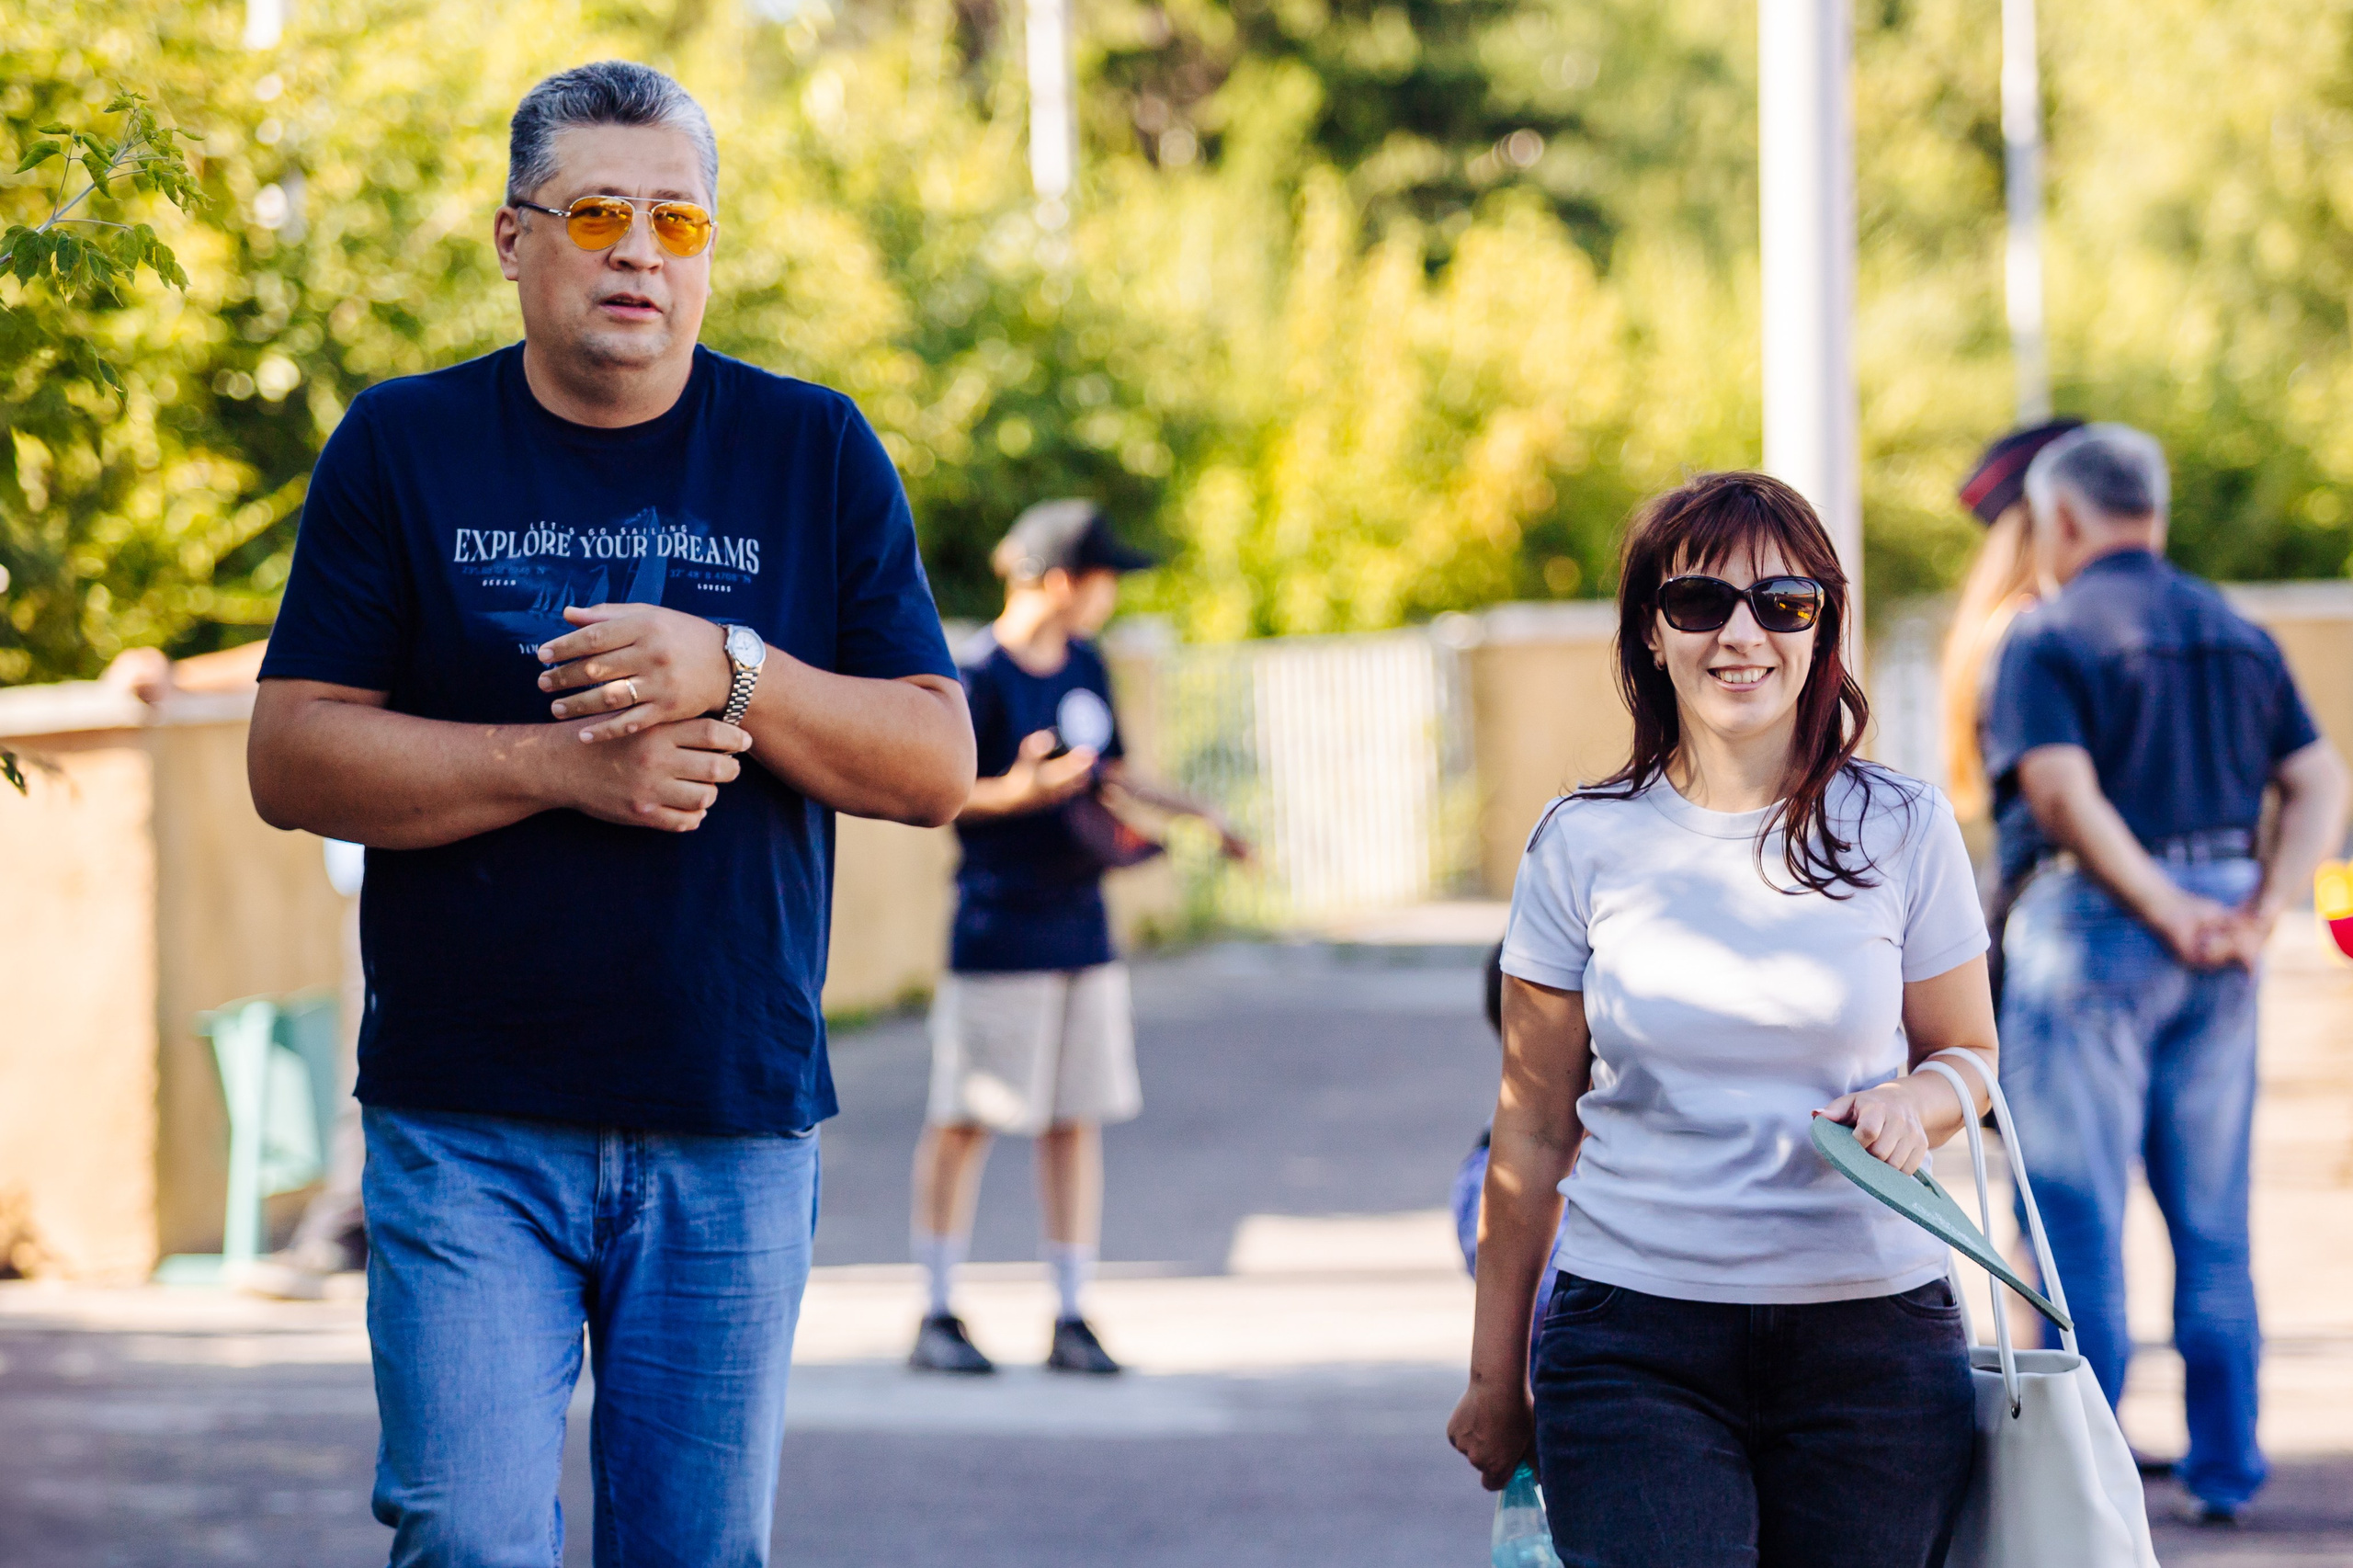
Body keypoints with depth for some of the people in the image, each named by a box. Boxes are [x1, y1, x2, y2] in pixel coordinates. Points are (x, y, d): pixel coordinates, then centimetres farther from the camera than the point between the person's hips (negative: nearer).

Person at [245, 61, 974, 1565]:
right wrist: (562, 765, -15)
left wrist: (734, 675, -15)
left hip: (733, 1128, 1)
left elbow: (939, 763, 2)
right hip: (469, 1128, -1)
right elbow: (291, 759, -3)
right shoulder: (402, 449, 4)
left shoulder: (817, 454, 7)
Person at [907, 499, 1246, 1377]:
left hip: (1080, 923, 7)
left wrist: (1192, 813, 19)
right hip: (999, 932, -7)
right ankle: (938, 1317, 8)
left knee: (1077, 1119, 7)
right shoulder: (977, 675, -12)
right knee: (966, 1119, -1)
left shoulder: (1085, 667, 12)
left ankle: (1072, 1320, 12)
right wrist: (1021, 789, -28)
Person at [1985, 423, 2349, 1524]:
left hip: (2092, 929, -5)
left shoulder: (2048, 636, -6)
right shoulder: (2236, 637, 12)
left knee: (2078, 1220, 0)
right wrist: (2258, 913, -5)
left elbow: (2064, 793, -20)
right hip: (2215, 949, 6)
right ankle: (2225, 1465, 13)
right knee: (2213, 1220, 12)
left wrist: (2166, 910, -16)